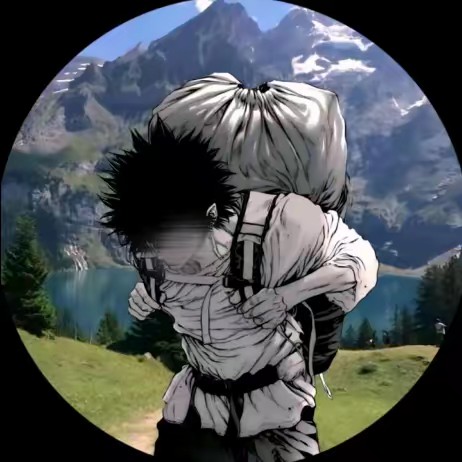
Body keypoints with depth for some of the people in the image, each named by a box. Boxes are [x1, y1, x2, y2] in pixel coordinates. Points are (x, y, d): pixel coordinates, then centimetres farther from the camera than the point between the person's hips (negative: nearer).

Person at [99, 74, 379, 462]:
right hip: (195, 400, 4)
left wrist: (290, 293, -29)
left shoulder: (275, 221, -29)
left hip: (277, 402, -3)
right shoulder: (153, 245, -14)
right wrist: (147, 292, -12)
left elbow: (360, 255, -14)